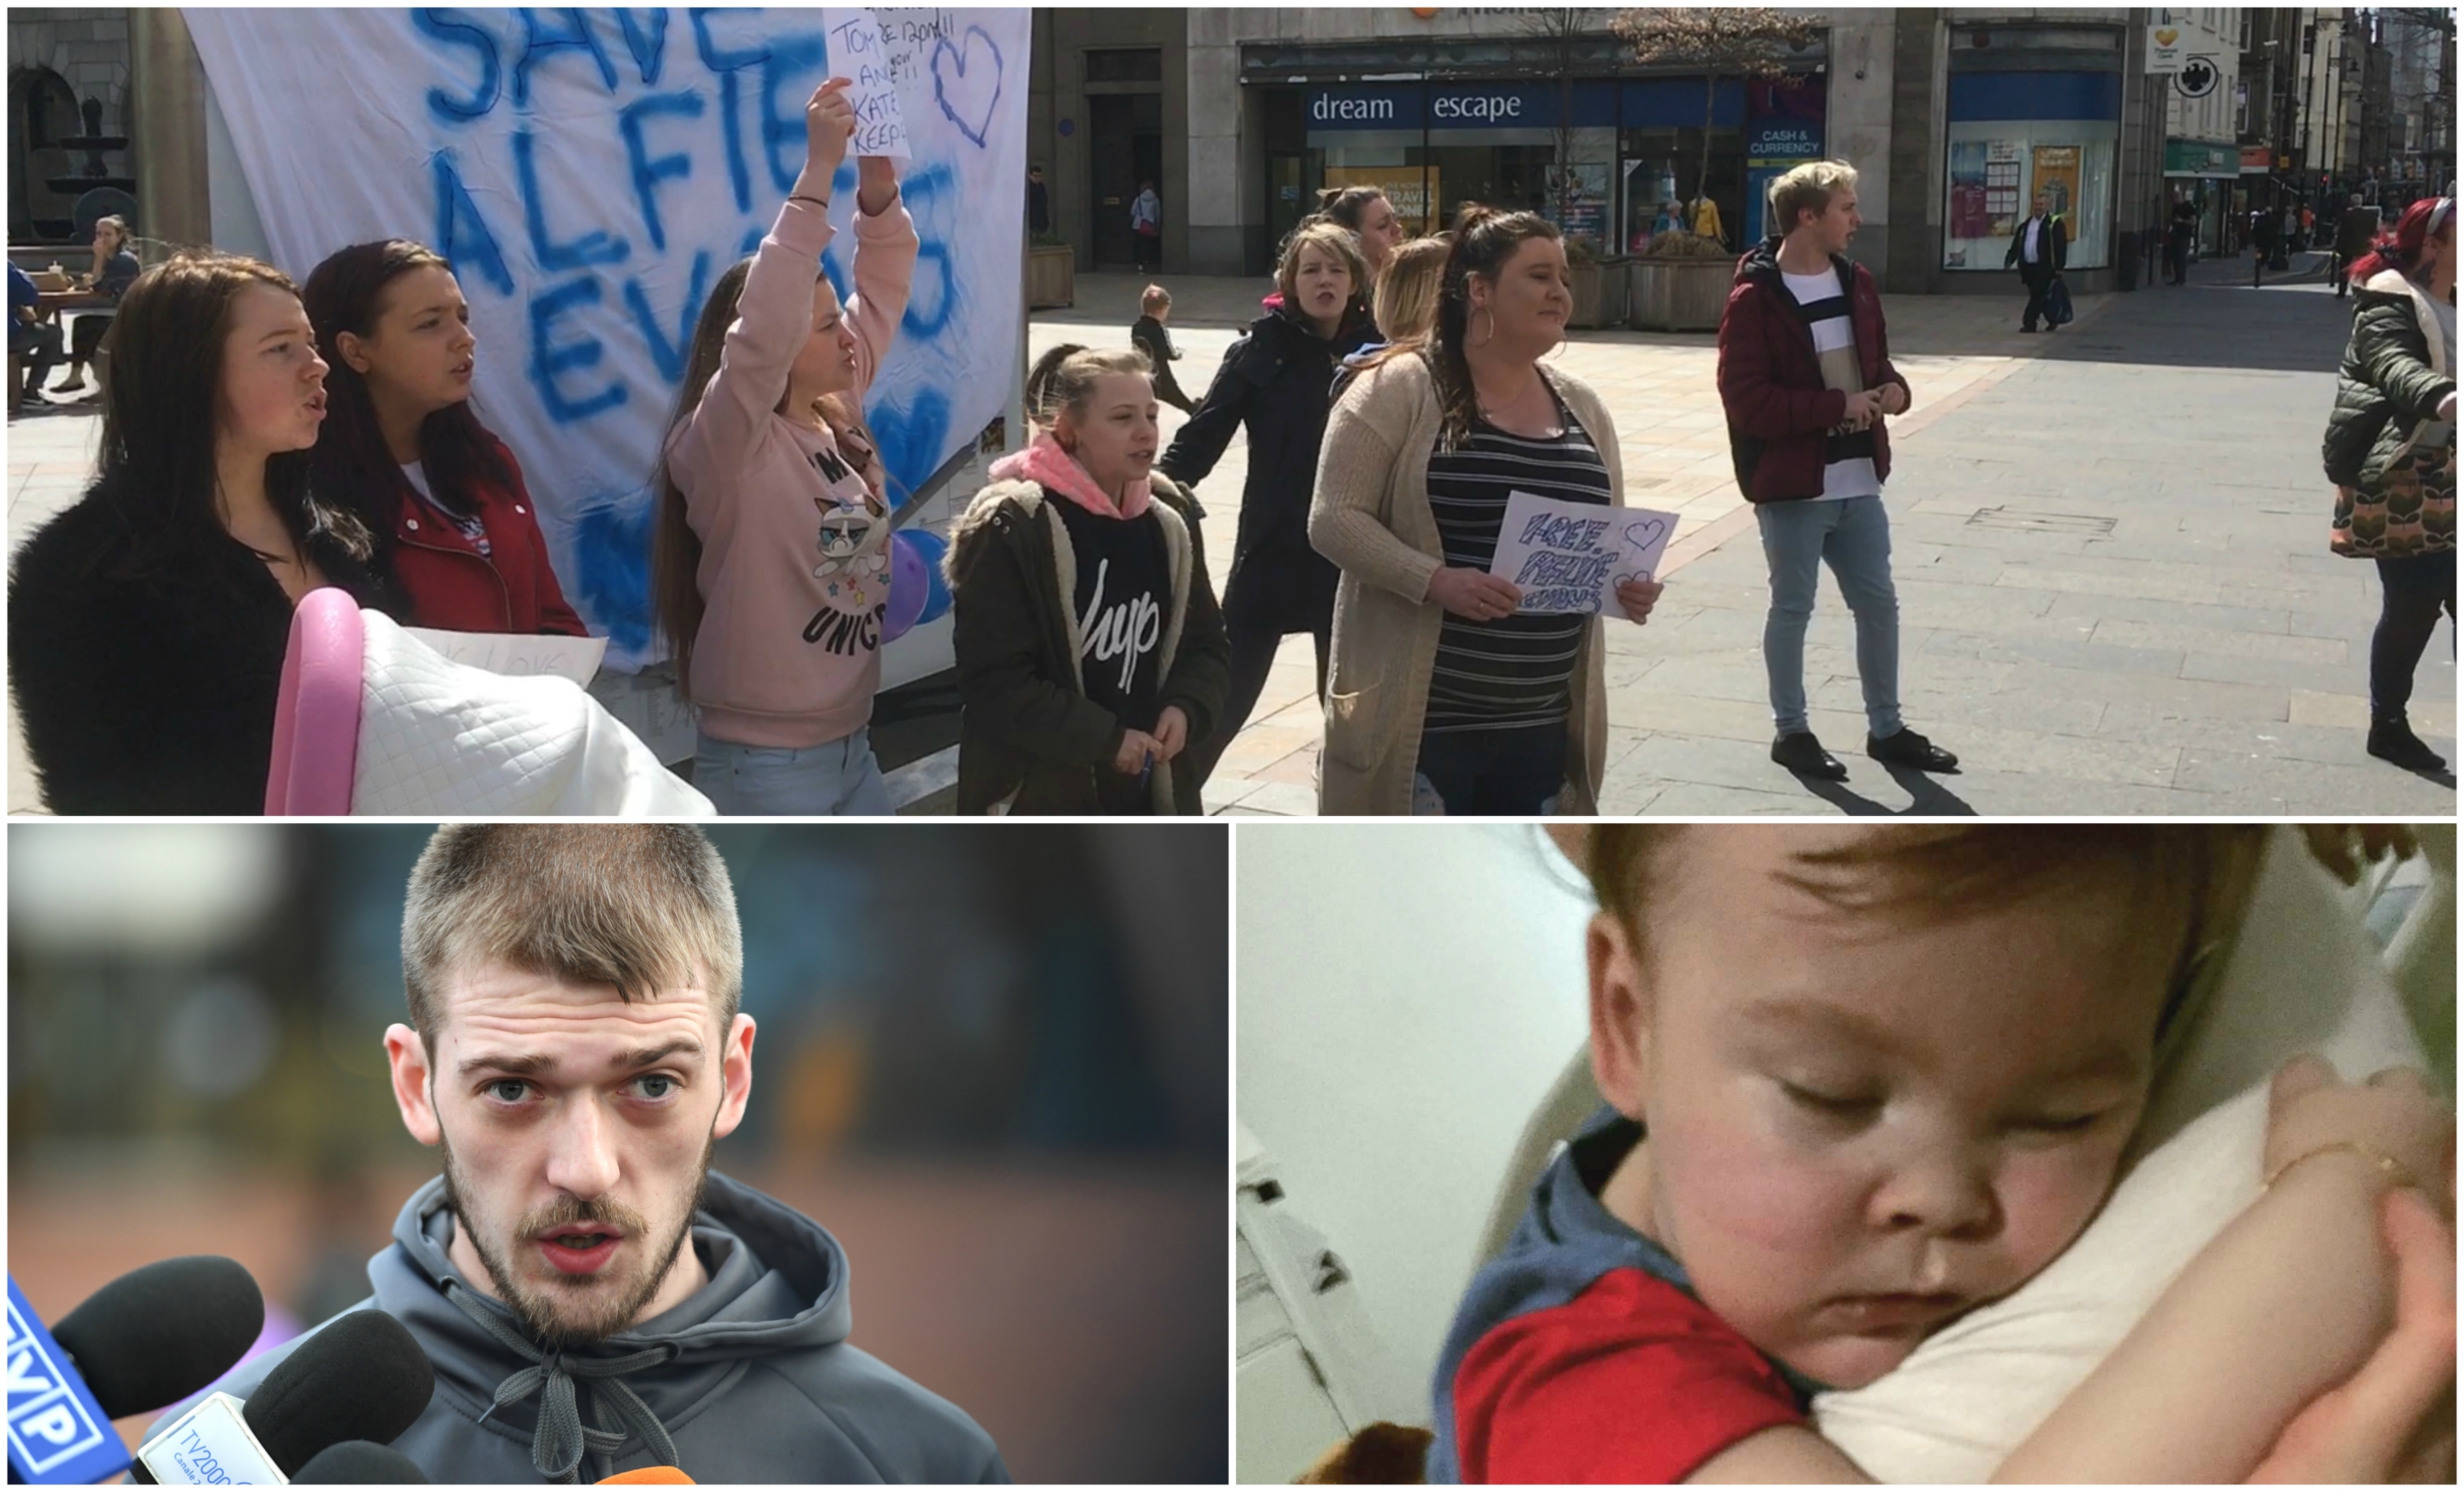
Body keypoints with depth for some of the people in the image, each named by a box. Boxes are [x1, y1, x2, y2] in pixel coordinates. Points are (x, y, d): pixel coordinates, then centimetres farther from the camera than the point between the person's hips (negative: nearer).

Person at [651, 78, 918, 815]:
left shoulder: (833, 420, 5)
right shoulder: (718, 446, -16)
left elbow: (880, 296, 10)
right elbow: (762, 332, -33)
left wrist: (878, 189, -8)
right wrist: (819, 171, -32)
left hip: (851, 747, 8)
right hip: (764, 767, -8)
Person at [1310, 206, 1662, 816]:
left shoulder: (1581, 406, 12)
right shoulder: (1399, 389, -7)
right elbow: (1334, 519, -11)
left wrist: (1627, 582, -2)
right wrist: (1437, 580, -24)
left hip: (1543, 721, 6)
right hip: (1419, 715, -6)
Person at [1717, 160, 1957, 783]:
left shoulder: (1856, 283, 9)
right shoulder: (1755, 299, -14)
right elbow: (1746, 399, -19)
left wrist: (1892, 388, -3)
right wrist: (1837, 406, -21)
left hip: (1858, 481, 7)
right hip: (1792, 487, -7)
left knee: (1878, 603, 13)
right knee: (1792, 608, 7)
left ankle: (1886, 728, 27)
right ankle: (1791, 731, 22)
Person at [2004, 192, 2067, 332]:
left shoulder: (2055, 224, -3)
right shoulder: (2025, 225, 16)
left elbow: (2061, 247, -8)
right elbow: (2016, 245, 17)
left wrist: (2059, 268, -14)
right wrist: (2010, 259, 4)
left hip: (2044, 268, -6)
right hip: (2028, 267, 6)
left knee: (2038, 296, -9)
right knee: (2038, 296, 13)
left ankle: (2029, 323, -9)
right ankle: (2052, 319, 28)